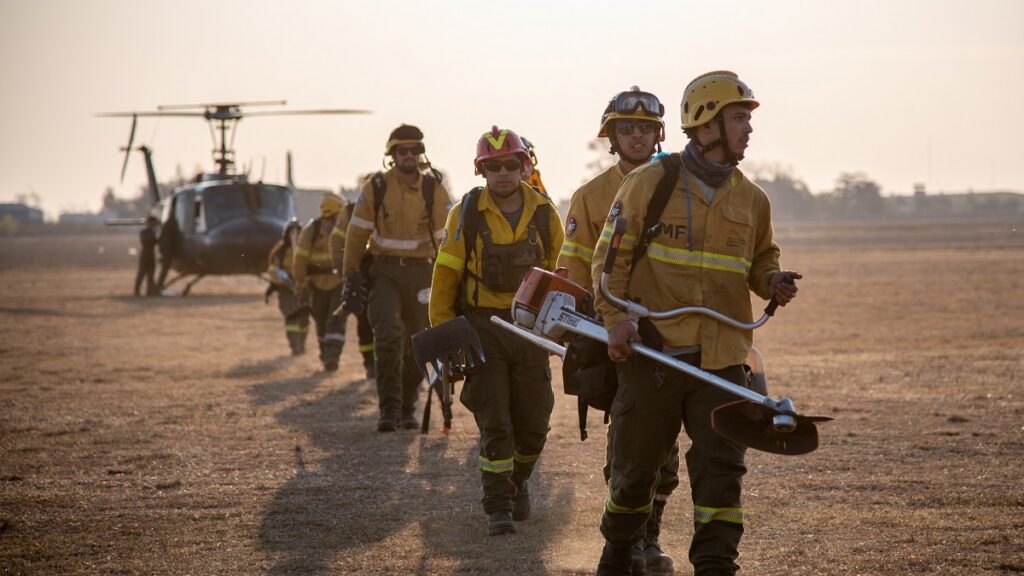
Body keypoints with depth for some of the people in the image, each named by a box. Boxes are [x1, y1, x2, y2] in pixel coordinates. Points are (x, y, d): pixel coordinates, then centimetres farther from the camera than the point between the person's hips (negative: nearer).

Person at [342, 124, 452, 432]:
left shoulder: (434, 190, -2)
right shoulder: (375, 188, -3)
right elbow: (357, 234, 4)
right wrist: (348, 276, 5)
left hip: (422, 272, 2)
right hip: (384, 271, -2)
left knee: (417, 343, 8)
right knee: (388, 335, -18)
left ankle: (408, 407, 25)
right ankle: (389, 409, -14)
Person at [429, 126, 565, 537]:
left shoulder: (544, 214, 1)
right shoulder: (466, 214, -5)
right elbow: (446, 276, -2)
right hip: (482, 329, -2)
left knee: (533, 424, 8)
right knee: (494, 425, -5)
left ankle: (518, 481, 35)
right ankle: (497, 506, 4)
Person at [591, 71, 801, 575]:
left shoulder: (751, 199, 8)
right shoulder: (649, 182, -4)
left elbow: (761, 256, 25)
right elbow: (611, 255, -1)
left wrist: (772, 281, 2)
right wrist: (616, 317, -13)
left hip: (721, 358, 3)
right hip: (652, 352, -3)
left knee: (721, 467, -6)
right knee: (636, 467, 10)